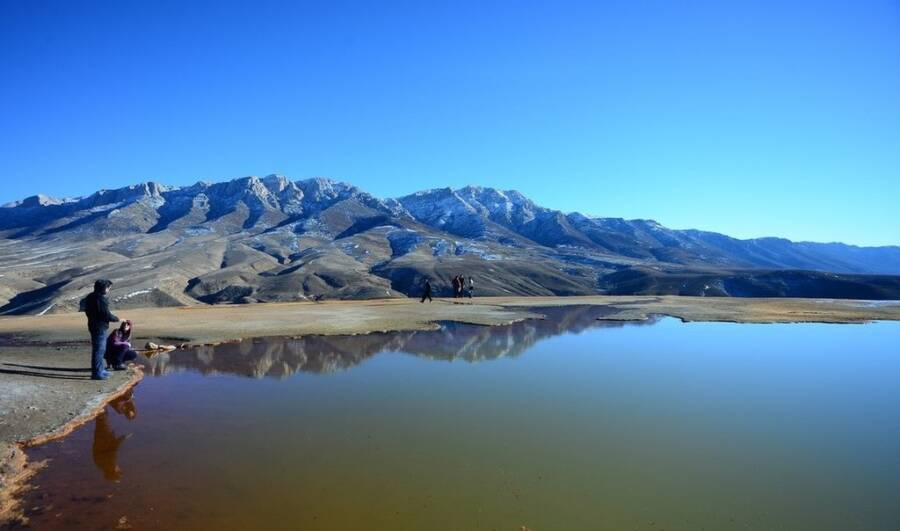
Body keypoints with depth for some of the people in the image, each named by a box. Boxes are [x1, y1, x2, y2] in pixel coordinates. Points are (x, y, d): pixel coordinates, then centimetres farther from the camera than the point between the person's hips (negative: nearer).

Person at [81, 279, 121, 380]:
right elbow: (107, 315, -21)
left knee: (99, 349, 19)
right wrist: (118, 319, -6)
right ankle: (97, 373, -1)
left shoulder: (91, 297, 10)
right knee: (99, 350, -5)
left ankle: (100, 370, 28)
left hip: (93, 326, 10)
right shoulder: (101, 299, -20)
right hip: (100, 327, -10)